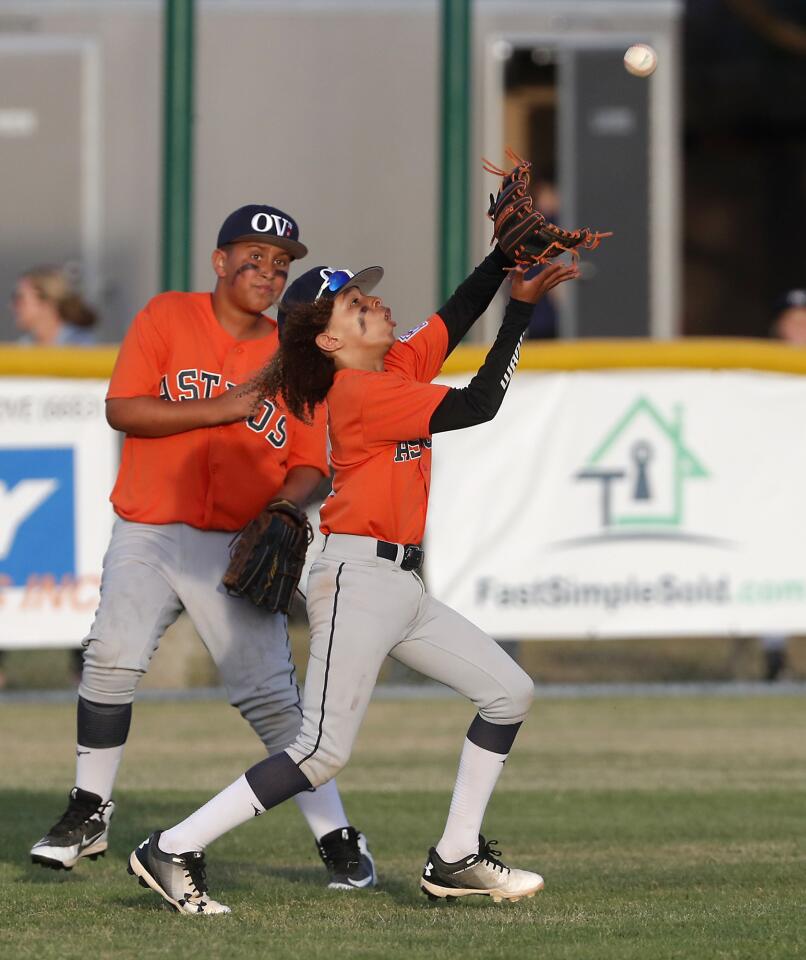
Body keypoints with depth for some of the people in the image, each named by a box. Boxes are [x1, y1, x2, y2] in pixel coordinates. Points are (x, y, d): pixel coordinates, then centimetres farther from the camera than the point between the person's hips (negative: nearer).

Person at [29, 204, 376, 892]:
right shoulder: (166, 318, 3)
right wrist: (222, 408, -15)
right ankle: (89, 814, 4)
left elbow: (308, 463, 7)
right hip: (147, 535, 0)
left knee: (271, 694, -7)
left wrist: (283, 508, -15)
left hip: (238, 549, 0)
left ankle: (338, 840, -2)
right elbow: (122, 409, -8)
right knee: (113, 657, -14)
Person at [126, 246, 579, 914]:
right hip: (358, 579, -10)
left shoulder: (399, 365, 11)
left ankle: (455, 859, 13)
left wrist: (507, 252, -4)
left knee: (509, 693, 10)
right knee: (324, 752, -12)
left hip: (402, 585, 10)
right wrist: (522, 308, -13)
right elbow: (479, 404, -17)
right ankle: (172, 852, -9)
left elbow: (457, 314, 12)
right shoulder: (362, 392, -14)